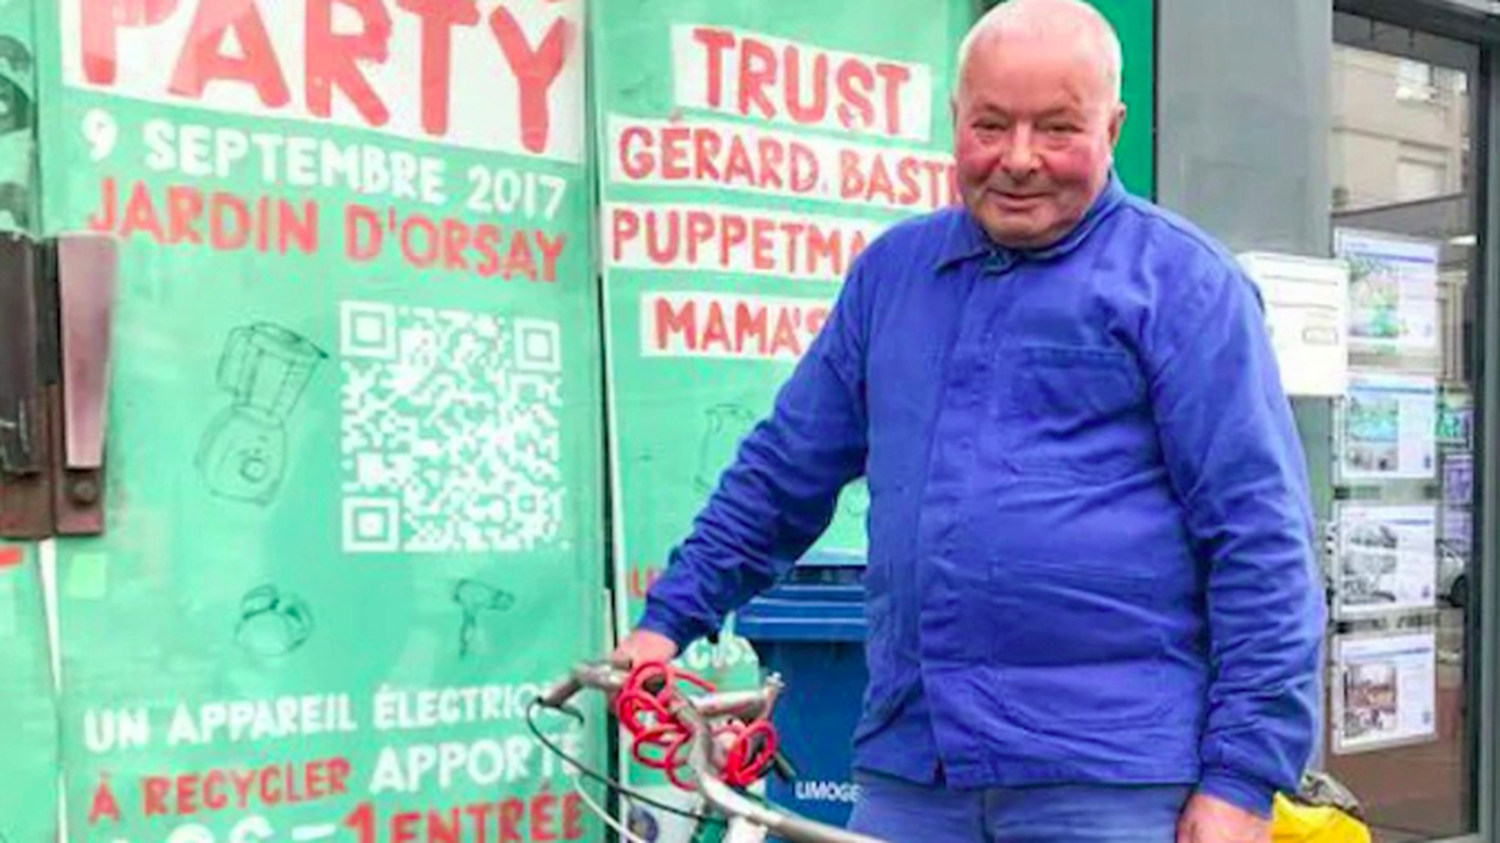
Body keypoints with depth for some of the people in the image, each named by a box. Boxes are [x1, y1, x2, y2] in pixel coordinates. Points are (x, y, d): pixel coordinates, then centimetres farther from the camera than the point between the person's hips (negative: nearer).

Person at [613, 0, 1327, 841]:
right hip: (909, 767, 5)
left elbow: (1262, 539, -8)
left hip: (1111, 775, -4)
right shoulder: (893, 268, 11)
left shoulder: (1178, 280, -4)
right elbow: (785, 467, 18)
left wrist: (1245, 776, -12)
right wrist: (672, 615, 16)